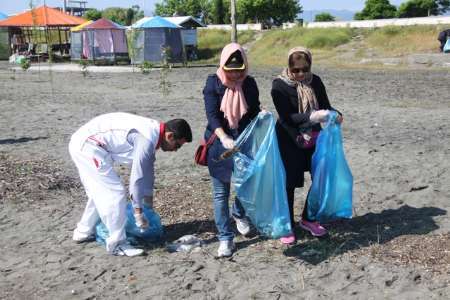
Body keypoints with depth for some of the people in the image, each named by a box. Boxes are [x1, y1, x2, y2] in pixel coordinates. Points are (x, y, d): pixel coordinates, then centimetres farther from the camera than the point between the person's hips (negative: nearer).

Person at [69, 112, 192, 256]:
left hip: (82, 142, 10)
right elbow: (136, 177, -19)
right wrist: (138, 213, -8)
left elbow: (147, 171, 19)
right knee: (115, 193, -8)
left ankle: (83, 232, 37)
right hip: (88, 146, -10)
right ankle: (117, 244, 2)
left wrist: (149, 206, 27)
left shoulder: (153, 131, 9)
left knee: (100, 192, 22)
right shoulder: (147, 139, -21)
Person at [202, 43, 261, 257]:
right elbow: (212, 114, -18)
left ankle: (239, 214, 46)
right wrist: (224, 138, -33)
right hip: (219, 143, -2)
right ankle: (225, 238, 11)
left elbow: (254, 112, 8)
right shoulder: (213, 83, -8)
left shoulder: (249, 83, 0)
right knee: (220, 192, 1)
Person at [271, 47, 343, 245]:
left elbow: (325, 105, 3)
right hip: (290, 141, -5)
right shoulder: (279, 86, -14)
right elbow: (287, 117, -20)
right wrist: (311, 116, -33)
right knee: (289, 183, 3)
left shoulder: (315, 82, 1)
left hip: (314, 139, 5)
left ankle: (307, 219, 30)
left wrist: (335, 115, -20)